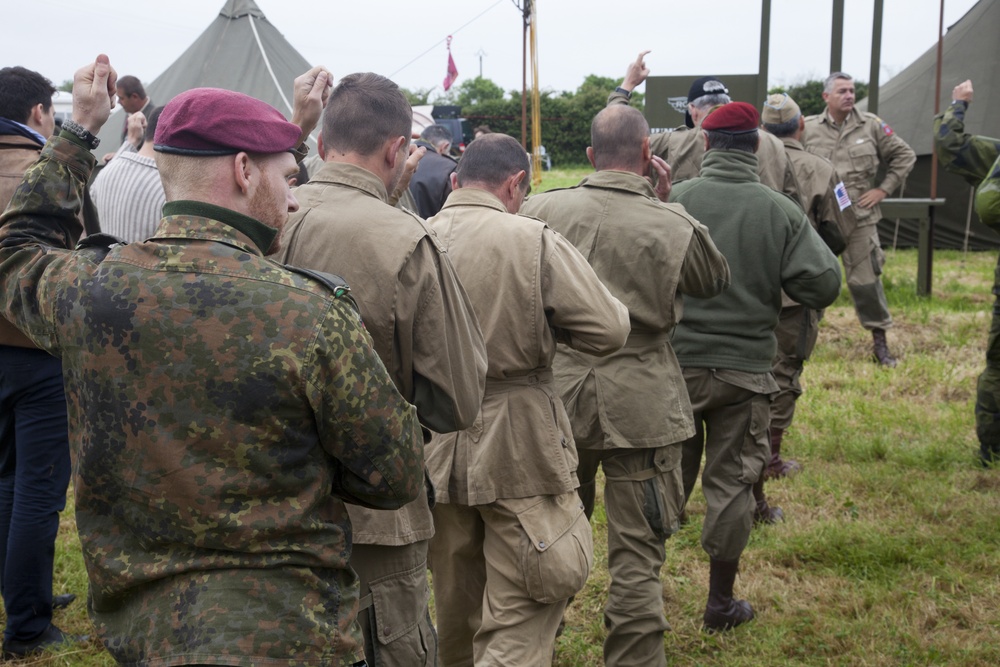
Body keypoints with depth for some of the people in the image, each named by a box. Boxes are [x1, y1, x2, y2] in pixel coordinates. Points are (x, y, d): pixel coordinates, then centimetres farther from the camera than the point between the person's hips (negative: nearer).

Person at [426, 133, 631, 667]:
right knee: (521, 614, 3)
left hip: (434, 444, 5)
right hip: (516, 447, -5)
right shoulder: (534, 241, -14)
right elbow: (610, 330, -13)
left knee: (455, 601, 23)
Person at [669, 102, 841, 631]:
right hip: (744, 369, 0)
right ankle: (721, 603, 20)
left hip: (676, 363, 1)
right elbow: (823, 286, -9)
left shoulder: (674, 200, -9)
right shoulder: (781, 211, -7)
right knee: (731, 480, 10)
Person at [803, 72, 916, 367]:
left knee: (866, 280, 1)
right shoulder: (808, 129, 0)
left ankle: (880, 342, 12)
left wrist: (884, 189, 3)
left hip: (860, 218, 0)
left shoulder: (872, 126, 3)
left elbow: (904, 155, 11)